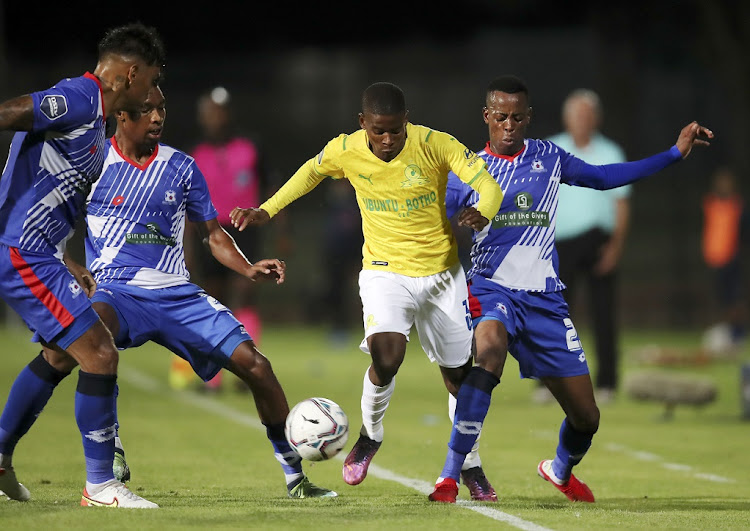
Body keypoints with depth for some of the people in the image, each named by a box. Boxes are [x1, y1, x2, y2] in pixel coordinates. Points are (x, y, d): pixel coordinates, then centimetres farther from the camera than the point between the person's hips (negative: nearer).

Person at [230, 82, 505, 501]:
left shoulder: (435, 144, -17)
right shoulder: (345, 151, -10)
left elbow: (489, 187, -21)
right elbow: (311, 171, 13)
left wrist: (477, 216, -43)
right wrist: (266, 211, 7)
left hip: (441, 273, 1)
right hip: (385, 272, -1)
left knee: (460, 374, 8)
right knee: (386, 356, -26)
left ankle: (472, 466, 30)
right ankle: (370, 434, 4)